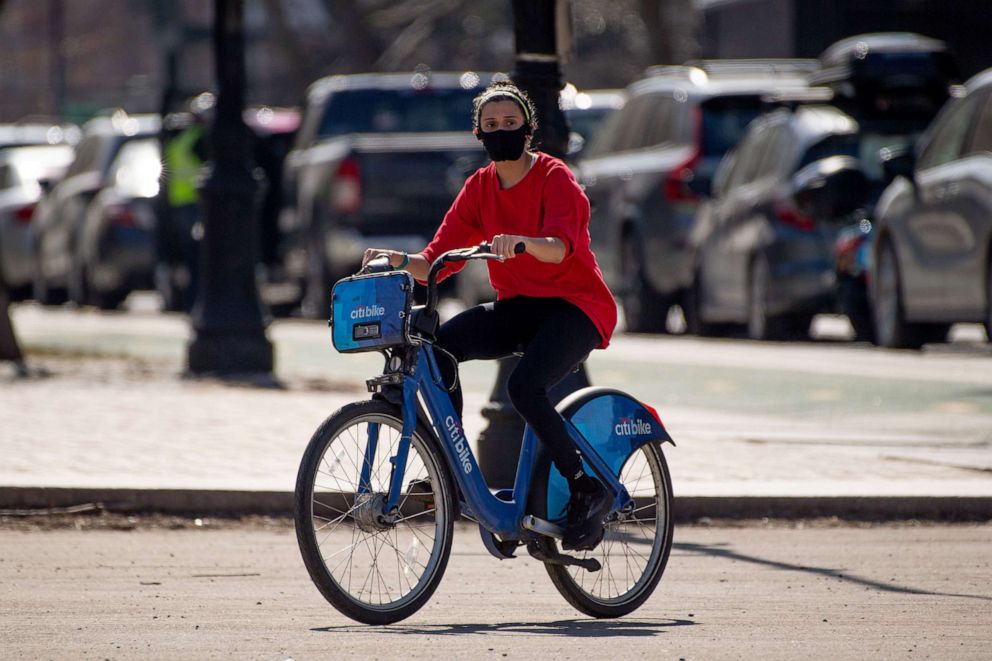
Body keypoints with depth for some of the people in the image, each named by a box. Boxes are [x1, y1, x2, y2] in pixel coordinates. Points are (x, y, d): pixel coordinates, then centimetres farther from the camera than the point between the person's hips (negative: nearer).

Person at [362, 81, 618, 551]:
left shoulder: (554, 178, -10)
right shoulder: (480, 187, 6)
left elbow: (560, 247, -29)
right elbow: (438, 260, 0)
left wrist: (522, 241, -50)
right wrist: (402, 261, -21)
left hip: (575, 306, -6)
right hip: (517, 306, 6)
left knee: (525, 387, -32)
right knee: (438, 346, -23)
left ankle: (588, 490, -14)